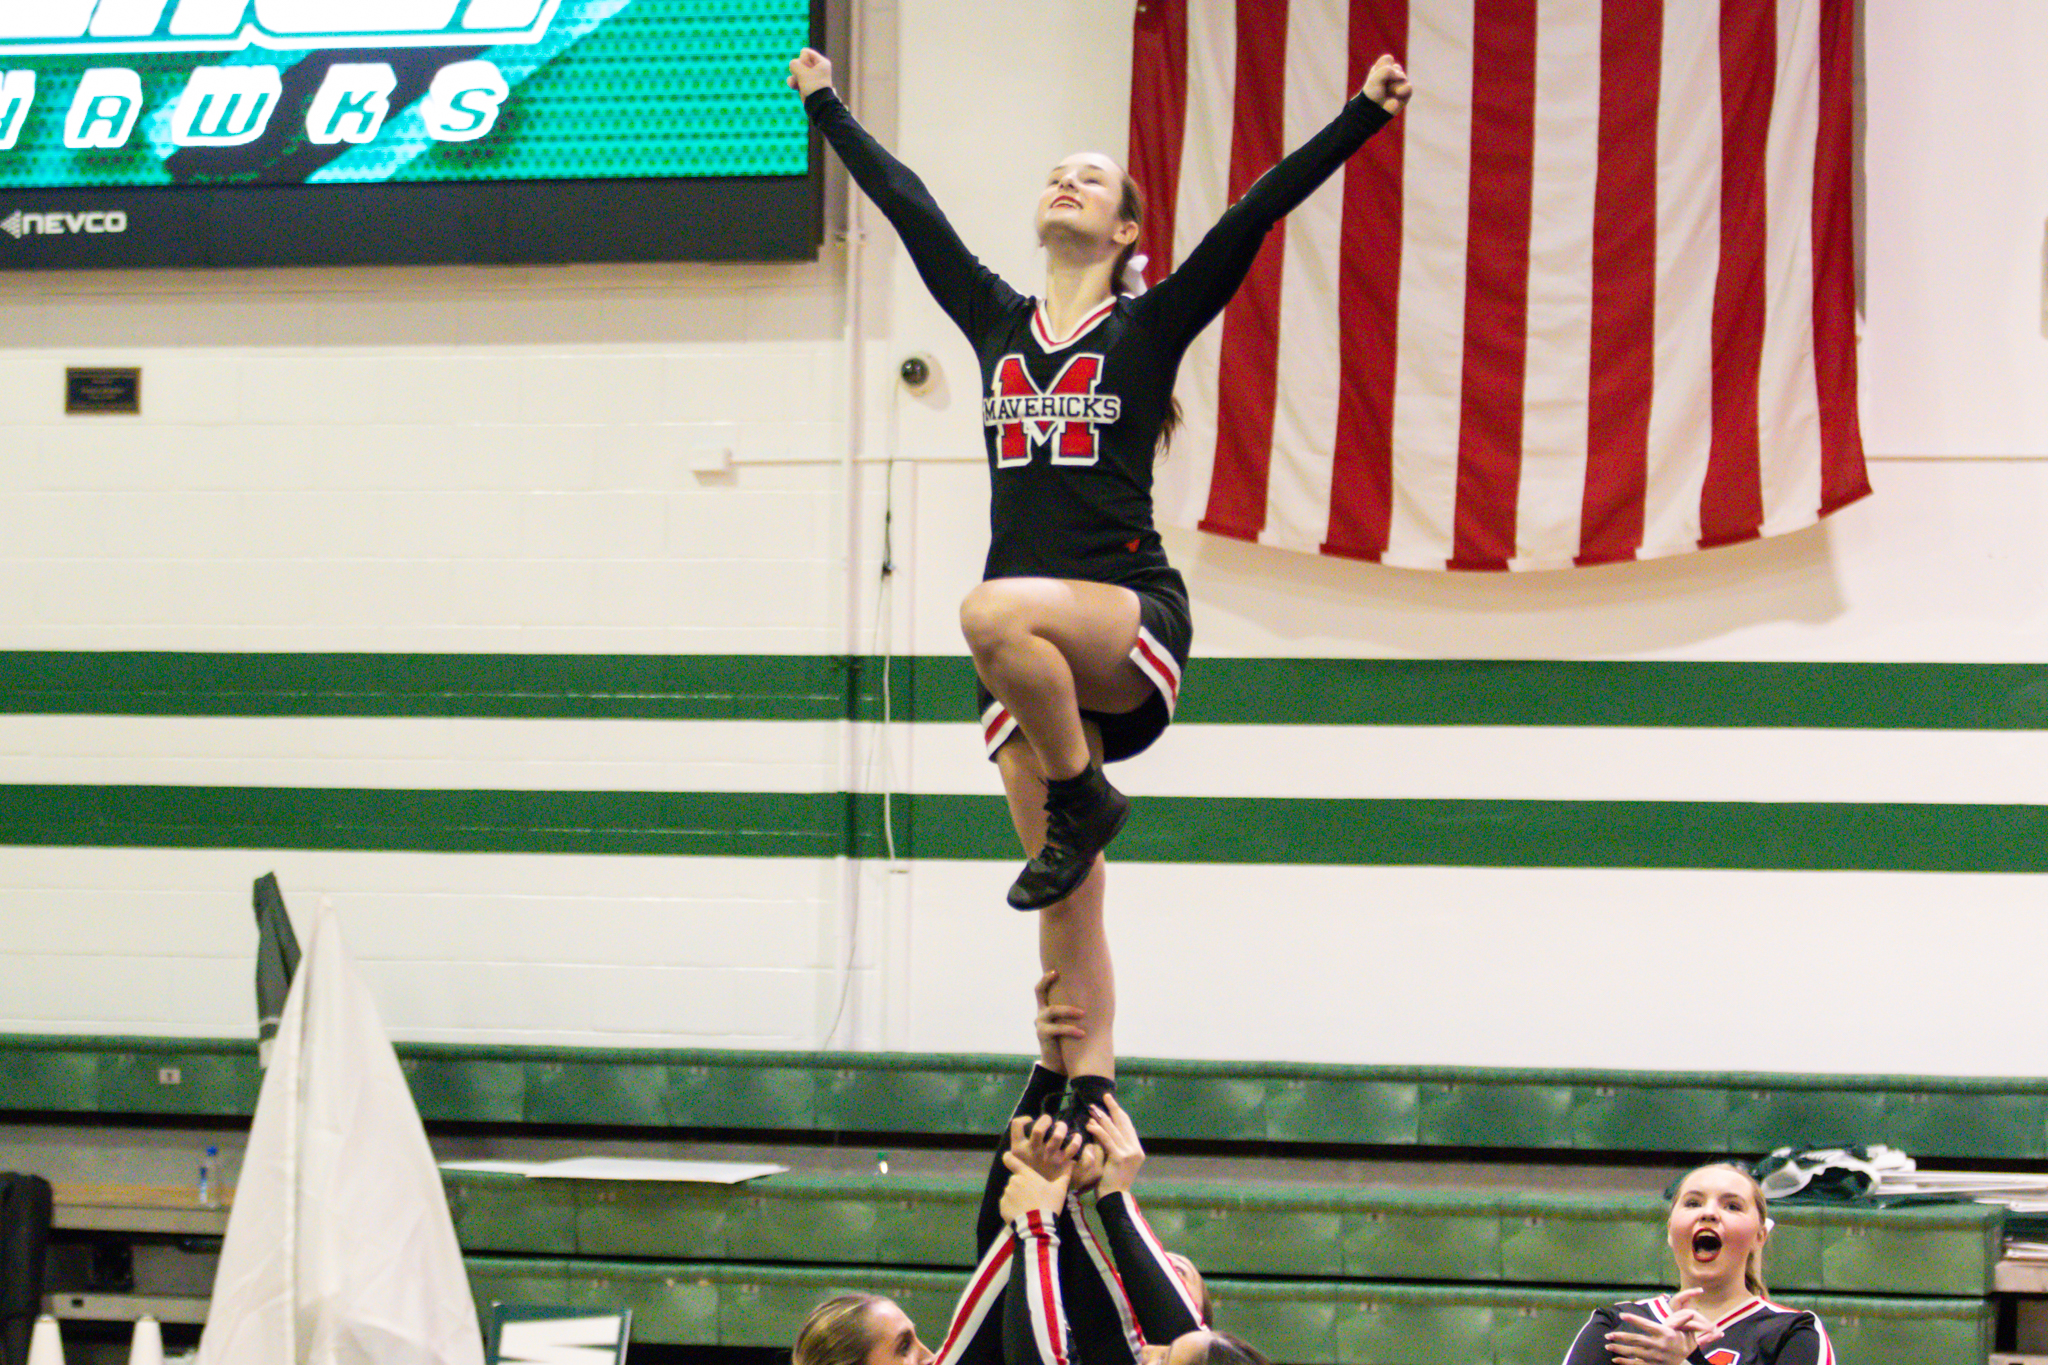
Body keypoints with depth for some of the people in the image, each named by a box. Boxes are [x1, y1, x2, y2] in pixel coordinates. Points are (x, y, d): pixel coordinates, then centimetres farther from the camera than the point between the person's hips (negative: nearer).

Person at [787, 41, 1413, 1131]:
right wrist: (825, 105, 31)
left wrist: (1363, 119, -5)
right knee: (1068, 906, 0)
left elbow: (1256, 213, 0)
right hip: (1034, 649, 4)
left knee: (999, 615, -37)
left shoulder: (1148, 327, 5)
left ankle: (1084, 799, -16)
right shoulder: (997, 323, 15)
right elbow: (907, 205, 23)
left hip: (1130, 613, -4)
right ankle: (1085, 1104, 4)